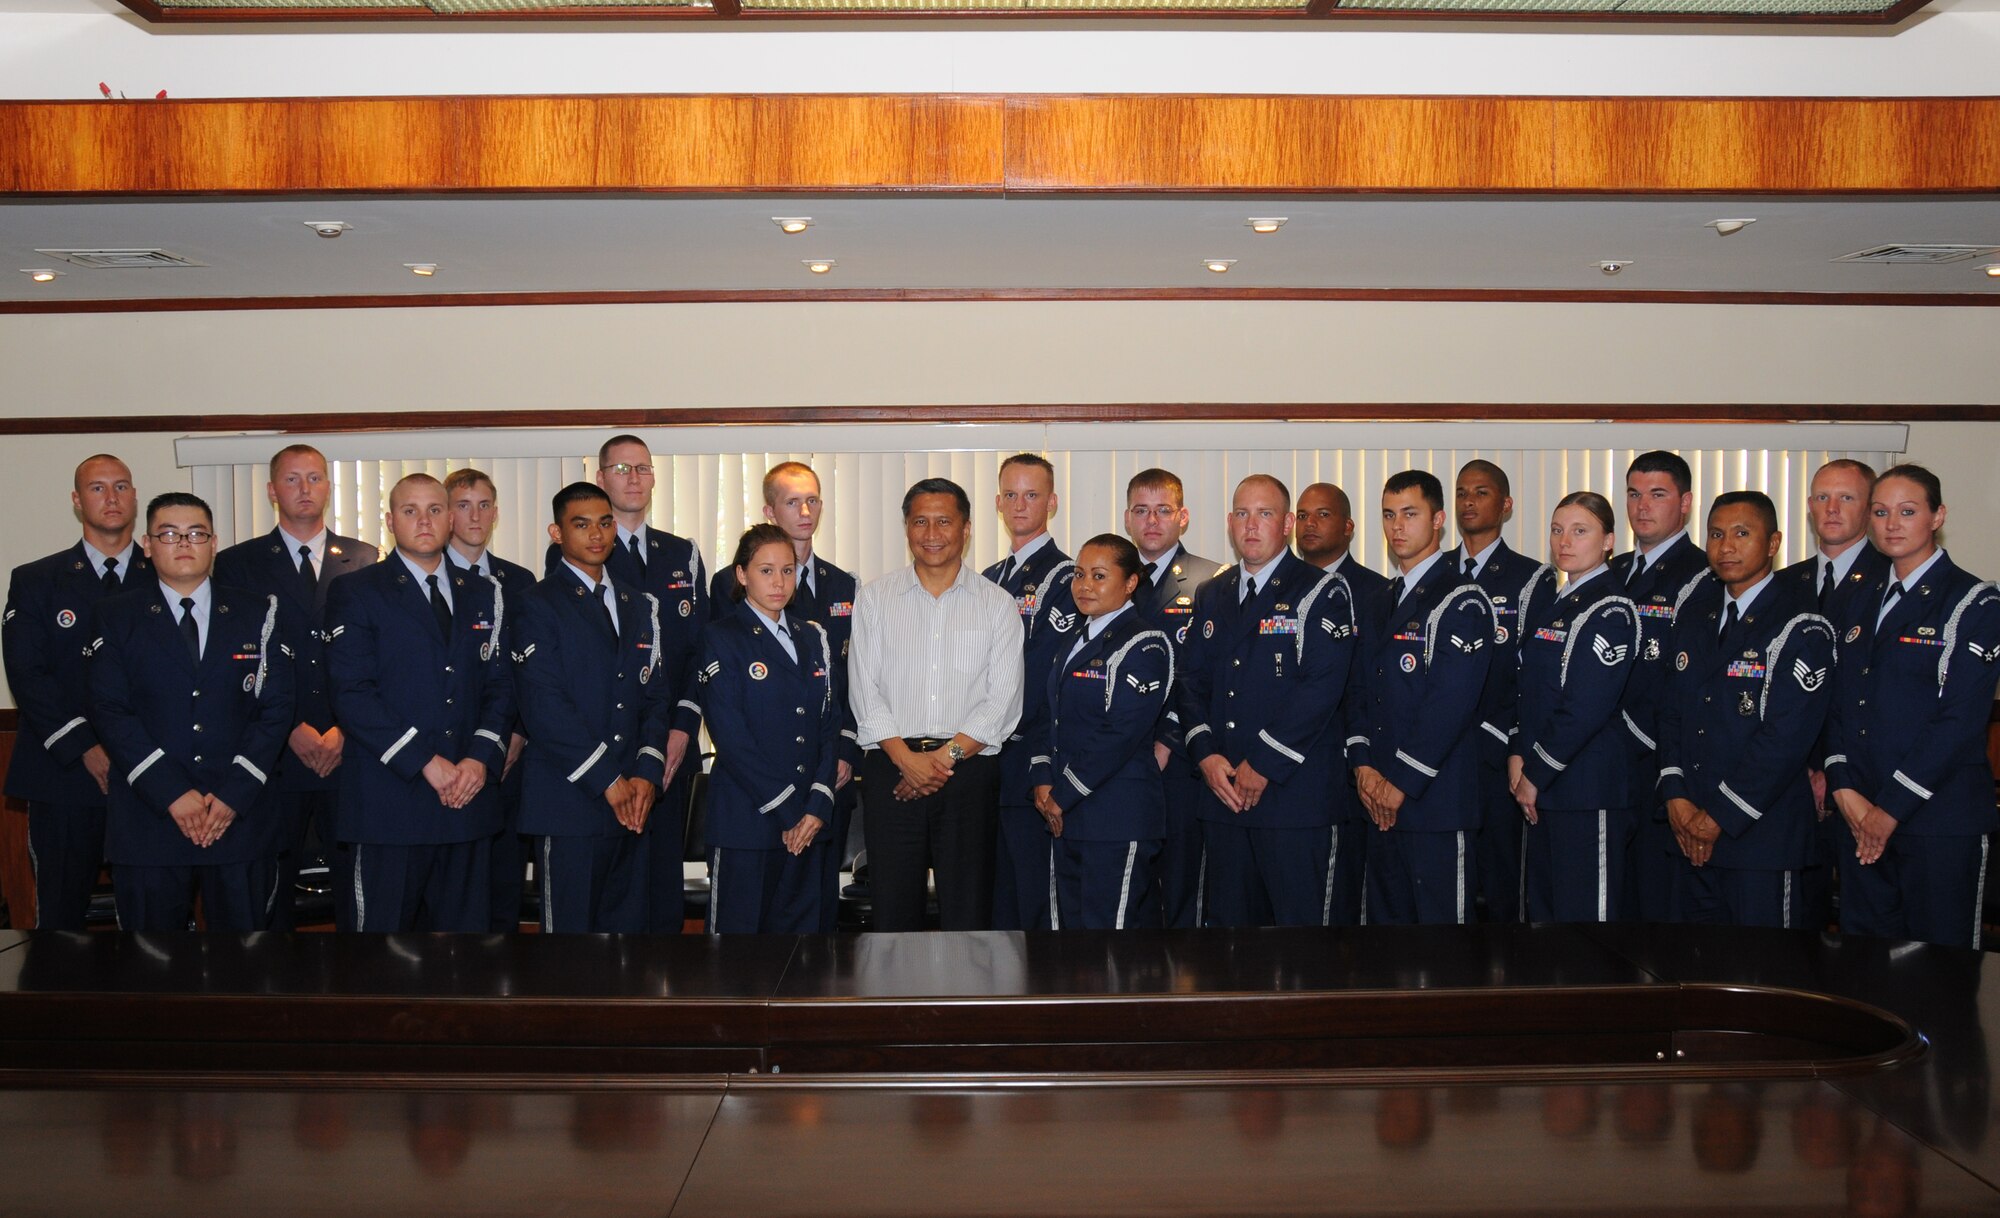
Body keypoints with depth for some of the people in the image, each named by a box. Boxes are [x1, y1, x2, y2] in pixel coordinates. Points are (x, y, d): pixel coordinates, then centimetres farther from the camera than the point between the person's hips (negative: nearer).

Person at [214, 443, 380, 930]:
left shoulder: (366, 561, 10)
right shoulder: (237, 564, 7)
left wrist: (345, 730, -6)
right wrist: (292, 729, -8)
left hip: (350, 752, 1)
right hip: (275, 756, 0)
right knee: (269, 896, 4)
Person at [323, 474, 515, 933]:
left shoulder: (485, 596, 16)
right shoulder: (355, 593, 2)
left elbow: (501, 685, 12)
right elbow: (352, 694, -8)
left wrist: (482, 757, -6)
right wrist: (425, 762, -14)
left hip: (469, 796, 4)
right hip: (388, 804, -4)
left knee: (464, 924, 7)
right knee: (380, 924, 0)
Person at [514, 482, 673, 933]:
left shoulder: (641, 606, 17)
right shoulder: (540, 606, -2)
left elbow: (658, 696, 12)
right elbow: (545, 710, -11)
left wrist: (646, 774, -3)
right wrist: (609, 782, -12)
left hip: (633, 802, 5)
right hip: (570, 802, -5)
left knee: (629, 920, 8)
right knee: (571, 922, -1)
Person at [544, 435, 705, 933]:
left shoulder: (683, 555, 14)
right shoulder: (568, 555, 3)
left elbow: (700, 646, 10)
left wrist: (683, 727, -3)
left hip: (672, 745, 3)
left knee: (666, 873, 6)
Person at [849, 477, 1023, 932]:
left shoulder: (997, 604, 7)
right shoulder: (874, 597, 9)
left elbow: (1003, 700, 0)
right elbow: (865, 691, 1)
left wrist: (947, 755, -11)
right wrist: (907, 758, -10)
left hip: (969, 770, 0)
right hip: (891, 767, 1)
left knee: (968, 908, 0)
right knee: (893, 905, 3)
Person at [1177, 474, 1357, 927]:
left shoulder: (1322, 593, -3)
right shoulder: (1211, 596, 16)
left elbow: (1320, 690, -12)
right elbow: (1192, 681, 12)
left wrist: (1262, 766, -14)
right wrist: (1206, 755, -5)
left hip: (1295, 793, -5)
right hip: (1221, 791, 5)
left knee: (1299, 918, -2)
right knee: (1226, 918, 10)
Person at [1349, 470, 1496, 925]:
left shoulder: (1461, 601, -9)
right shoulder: (1384, 600, 17)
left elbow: (1450, 703, -17)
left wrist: (1401, 783, -15)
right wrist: (1363, 765, -1)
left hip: (1436, 801, -8)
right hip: (1380, 802, 8)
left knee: (1439, 913, -3)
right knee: (1387, 912, 13)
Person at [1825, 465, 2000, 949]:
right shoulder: (1865, 601, 14)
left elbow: (1960, 719, -12)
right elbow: (1839, 705, 10)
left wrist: (1891, 809, -13)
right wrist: (1845, 791, -5)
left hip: (1941, 821, -5)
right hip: (1861, 818, 5)